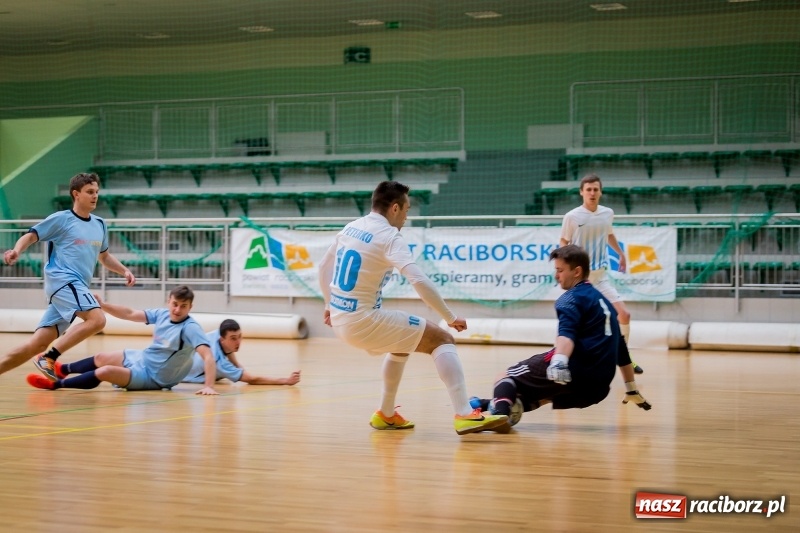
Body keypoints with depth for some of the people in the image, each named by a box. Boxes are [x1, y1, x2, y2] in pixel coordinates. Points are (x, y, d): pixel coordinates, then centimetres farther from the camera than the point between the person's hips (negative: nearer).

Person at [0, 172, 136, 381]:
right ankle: (48, 358, -23)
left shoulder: (100, 225, 18)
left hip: (76, 286, 7)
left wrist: (124, 271, 15)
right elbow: (30, 236, 0)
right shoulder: (61, 219, -2)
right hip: (62, 279, -7)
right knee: (97, 319, -27)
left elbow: (104, 256, 30)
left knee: (37, 344, 1)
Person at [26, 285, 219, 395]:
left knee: (105, 372, -25)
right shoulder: (162, 314, -8)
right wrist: (101, 305, -6)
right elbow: (130, 314, 2)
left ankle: (56, 384, -6)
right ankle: (63, 369, 54)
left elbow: (208, 355, -39)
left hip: (151, 377, -8)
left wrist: (209, 386, -50)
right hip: (142, 359, 8)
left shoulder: (190, 328, -29)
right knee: (101, 358, 24)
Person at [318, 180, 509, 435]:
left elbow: (324, 266, 23)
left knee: (403, 340, 32)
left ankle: (386, 414, 34)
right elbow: (419, 281, -25)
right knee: (442, 339, -6)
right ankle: (464, 415, -21)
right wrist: (451, 318, -18)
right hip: (363, 321, -8)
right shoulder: (389, 236, -13)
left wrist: (330, 304, 32)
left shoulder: (351, 228, 11)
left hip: (340, 320, 8)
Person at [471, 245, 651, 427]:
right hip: (597, 388, 8)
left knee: (508, 377, 4)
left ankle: (499, 412, -26)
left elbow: (567, 333, -21)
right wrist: (632, 390, 42)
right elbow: (621, 351, 33)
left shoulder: (572, 298, 1)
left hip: (574, 371, -8)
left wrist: (560, 361, -39)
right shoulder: (603, 301, 26)